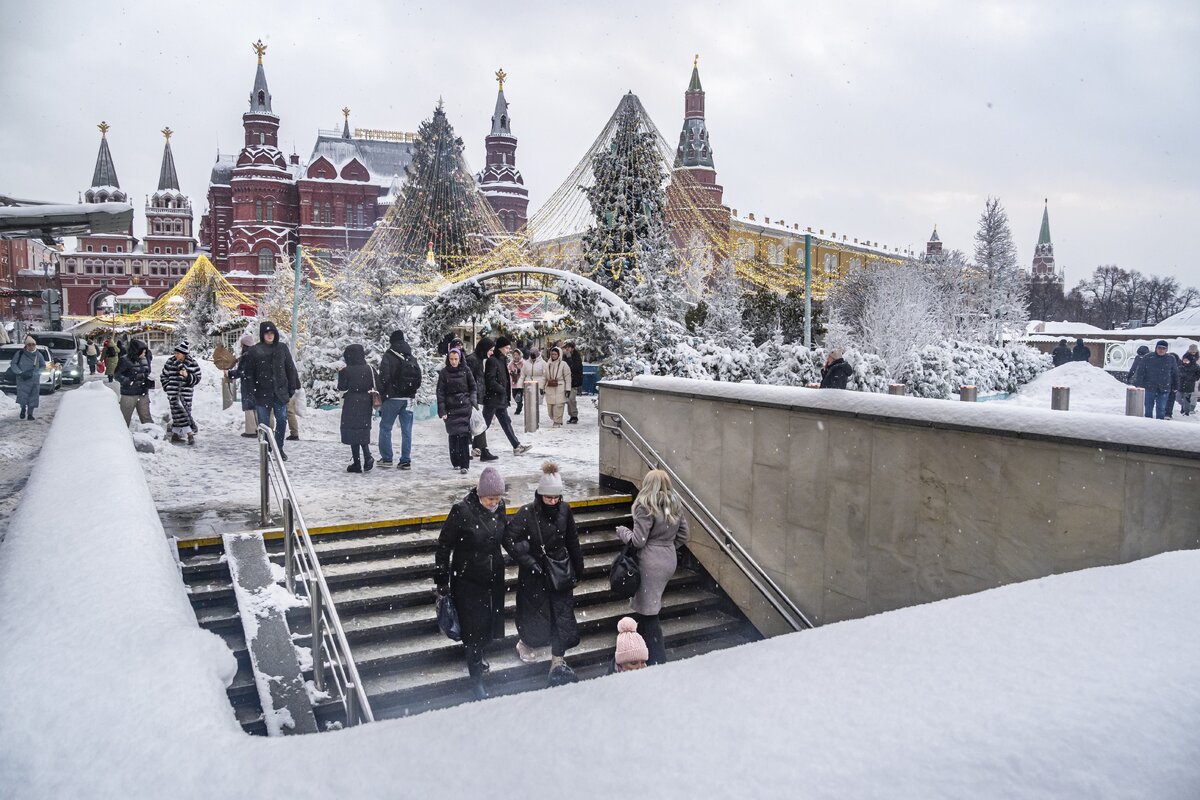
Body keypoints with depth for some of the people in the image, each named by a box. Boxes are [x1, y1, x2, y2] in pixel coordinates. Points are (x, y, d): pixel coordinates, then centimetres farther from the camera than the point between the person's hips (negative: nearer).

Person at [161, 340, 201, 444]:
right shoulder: (170, 362, 4)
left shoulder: (192, 363, 0)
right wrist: (167, 387, 5)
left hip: (186, 393, 0)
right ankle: (190, 433, -10)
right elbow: (164, 376, 15)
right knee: (179, 412, -8)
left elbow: (197, 378, 1)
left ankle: (175, 434, 16)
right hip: (173, 393, 0)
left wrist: (187, 375, -17)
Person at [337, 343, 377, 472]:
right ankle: (367, 457, -3)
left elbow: (341, 388, -5)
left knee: (353, 433, 3)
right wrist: (374, 403, 15)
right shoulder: (369, 369, 2)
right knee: (364, 431, 15)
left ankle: (357, 463, 4)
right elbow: (377, 387, 5)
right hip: (366, 404, 4)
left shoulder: (345, 371, -11)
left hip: (351, 405, -4)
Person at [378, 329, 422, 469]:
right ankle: (406, 460, 4)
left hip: (393, 398, -5)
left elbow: (384, 378, -12)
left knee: (385, 427, 7)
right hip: (408, 399, 5)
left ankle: (386, 458, 7)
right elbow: (418, 379, 13)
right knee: (406, 430, 5)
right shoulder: (412, 358, 12)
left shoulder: (388, 356, -6)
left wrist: (382, 395, -3)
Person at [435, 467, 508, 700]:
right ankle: (477, 680, 13)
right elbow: (444, 546, -13)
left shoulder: (500, 508, -4)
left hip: (494, 577, 5)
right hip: (467, 580, -5)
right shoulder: (462, 511, -21)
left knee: (489, 621, 16)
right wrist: (442, 582, -10)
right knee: (473, 627, 0)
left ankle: (477, 654, 45)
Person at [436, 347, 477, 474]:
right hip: (450, 408, 1)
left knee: (463, 434, -9)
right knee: (453, 435, 4)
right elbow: (440, 392, 0)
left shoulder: (466, 370, 2)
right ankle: (456, 462, 16)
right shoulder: (444, 372, 2)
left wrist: (471, 402, -1)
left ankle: (464, 465, -9)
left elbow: (473, 387, 10)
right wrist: (442, 411, -6)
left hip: (464, 406, -1)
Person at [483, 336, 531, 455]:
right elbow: (490, 380, -20)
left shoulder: (502, 360, 15)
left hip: (501, 399, 10)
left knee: (506, 422, 10)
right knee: (485, 423, -3)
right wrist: (502, 390, -15)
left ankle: (516, 446, 12)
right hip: (492, 398, -10)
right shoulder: (492, 361, -14)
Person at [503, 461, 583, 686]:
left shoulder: (564, 510, -4)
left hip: (561, 571, 3)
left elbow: (572, 542, 7)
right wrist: (529, 561, -22)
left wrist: (577, 569, 13)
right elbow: (509, 539, -20)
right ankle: (524, 643, 41)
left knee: (564, 616, 3)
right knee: (537, 616, 9)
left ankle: (558, 660, 19)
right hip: (535, 575, -3)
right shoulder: (527, 513, -17)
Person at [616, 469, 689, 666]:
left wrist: (622, 531, 2)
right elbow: (682, 536, 12)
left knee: (648, 612, 1)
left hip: (651, 562, -8)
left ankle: (658, 659, 4)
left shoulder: (646, 507, -15)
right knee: (652, 605, 17)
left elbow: (638, 541, -15)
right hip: (670, 559, 8)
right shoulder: (676, 506, 7)